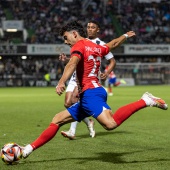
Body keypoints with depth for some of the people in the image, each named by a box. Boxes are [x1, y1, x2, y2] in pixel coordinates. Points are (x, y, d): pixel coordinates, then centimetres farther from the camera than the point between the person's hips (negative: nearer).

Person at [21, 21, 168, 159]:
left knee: (111, 124, -30)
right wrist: (125, 36, 62)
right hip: (87, 97, 10)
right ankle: (29, 149, 13)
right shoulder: (97, 48, 21)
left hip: (90, 93, -10)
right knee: (57, 120, 11)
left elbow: (72, 64, -23)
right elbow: (113, 44, 41)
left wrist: (61, 82, -39)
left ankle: (145, 101, -19)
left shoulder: (79, 45, -3)